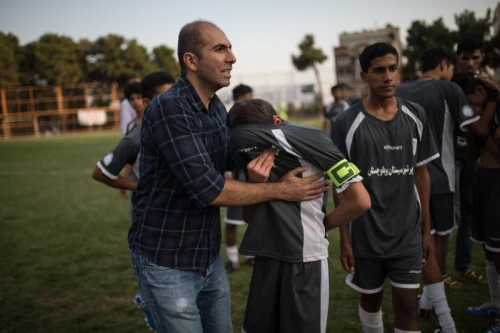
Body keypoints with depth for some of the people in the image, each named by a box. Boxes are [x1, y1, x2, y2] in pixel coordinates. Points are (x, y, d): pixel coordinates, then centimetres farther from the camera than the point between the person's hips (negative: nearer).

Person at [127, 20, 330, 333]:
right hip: (167, 262, -8)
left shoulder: (217, 108, 5)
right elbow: (208, 190, -26)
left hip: (209, 256, 8)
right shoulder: (168, 109, -23)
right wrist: (281, 190, -16)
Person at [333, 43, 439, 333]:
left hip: (408, 233, 2)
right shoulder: (347, 123, -9)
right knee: (371, 299, 15)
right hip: (365, 234, -2)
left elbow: (421, 173, 7)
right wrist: (344, 239, -5)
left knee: (407, 306, 4)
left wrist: (426, 229, 7)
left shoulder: (416, 116, 0)